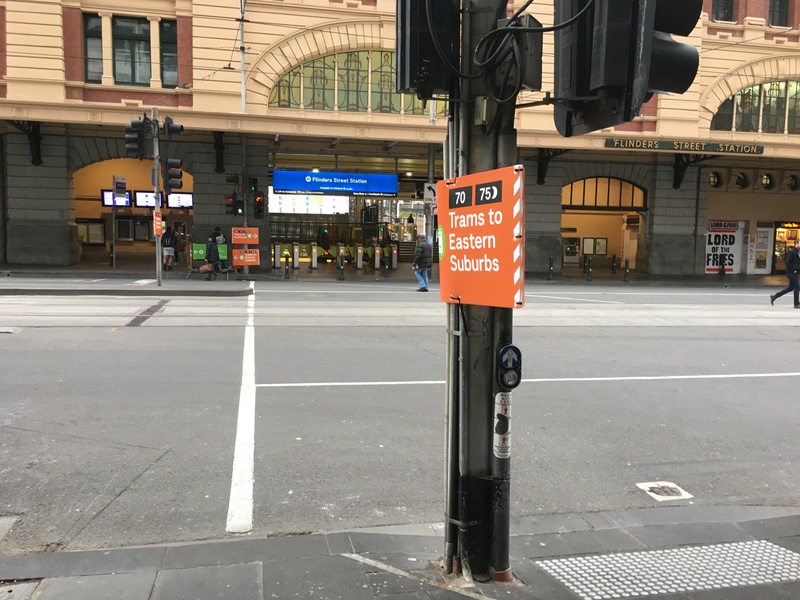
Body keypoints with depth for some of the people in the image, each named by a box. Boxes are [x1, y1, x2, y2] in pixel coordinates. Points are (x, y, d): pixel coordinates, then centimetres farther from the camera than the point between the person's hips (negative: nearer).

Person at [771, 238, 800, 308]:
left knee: (790, 287, 14)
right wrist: (793, 270, -19)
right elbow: (787, 262, -22)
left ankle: (774, 296, 20)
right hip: (792, 273, -9)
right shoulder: (791, 252, -14)